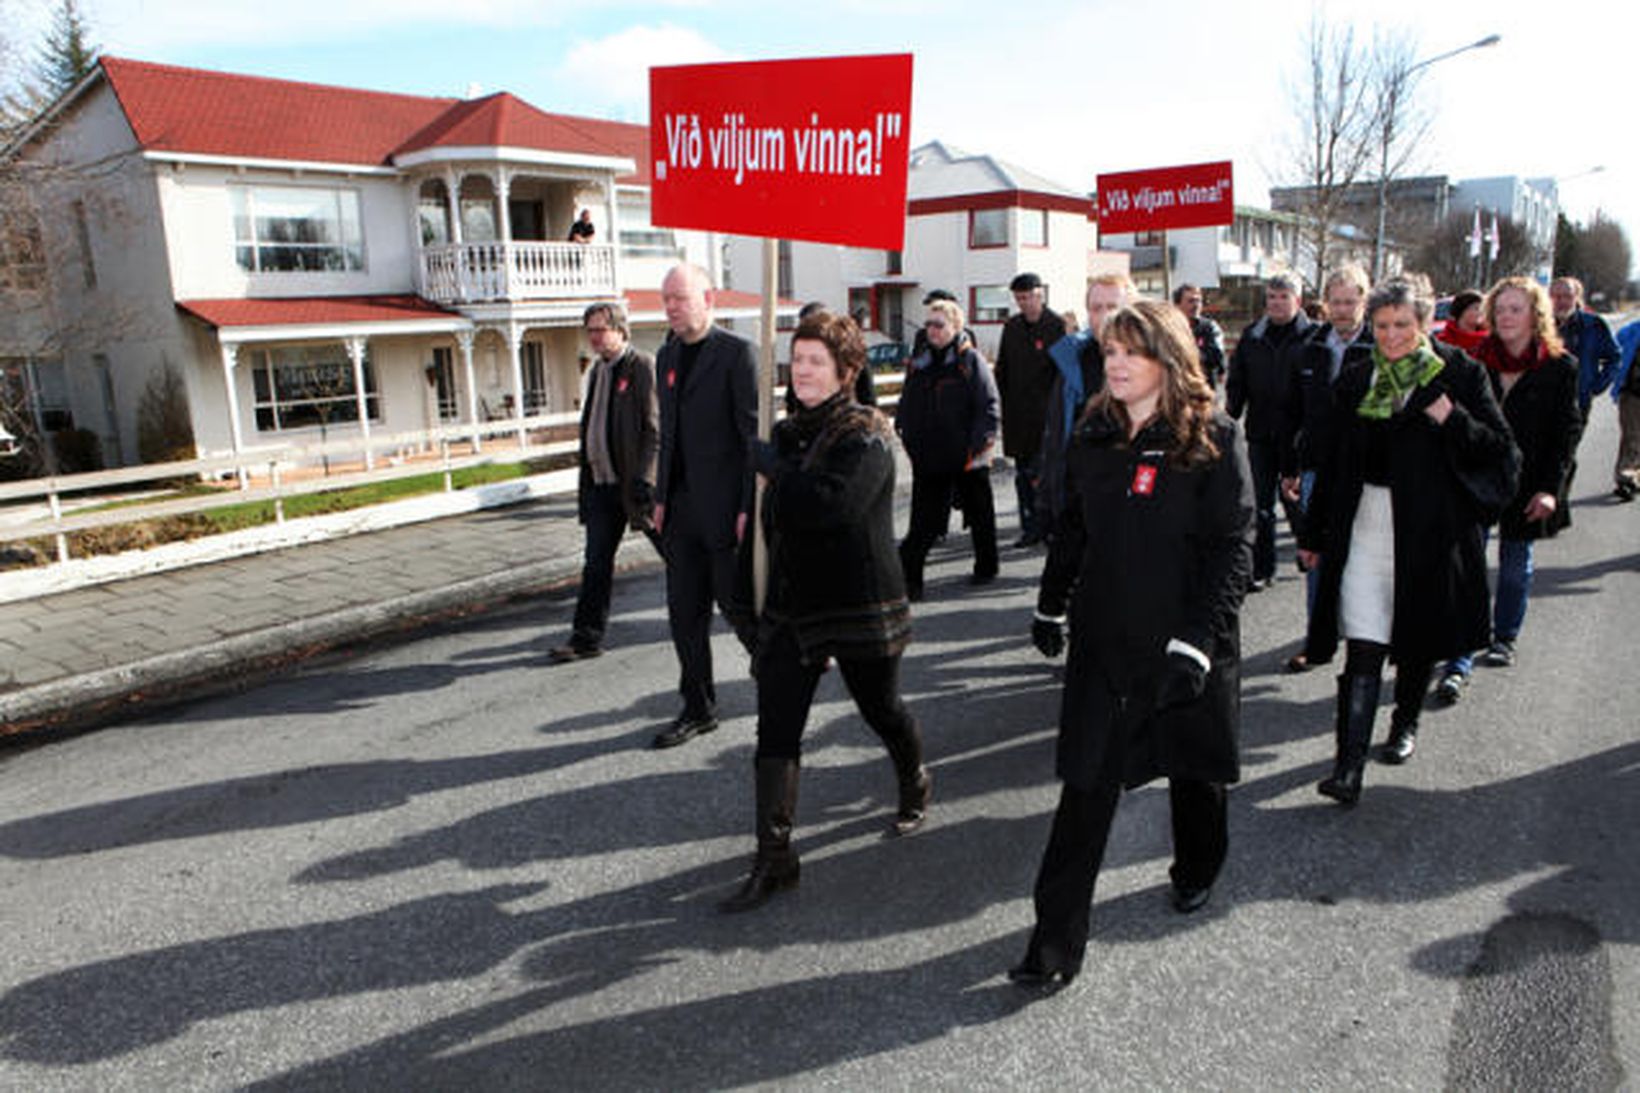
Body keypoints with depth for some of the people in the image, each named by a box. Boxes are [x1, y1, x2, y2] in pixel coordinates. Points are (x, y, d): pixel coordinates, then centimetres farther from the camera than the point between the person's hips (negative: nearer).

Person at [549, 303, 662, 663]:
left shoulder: (643, 367, -10)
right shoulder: (597, 370, 15)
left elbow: (655, 428, -15)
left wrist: (643, 479, -21)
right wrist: (585, 484, 17)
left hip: (634, 483, -7)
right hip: (602, 482, 7)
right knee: (596, 563, 7)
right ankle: (586, 637, 13)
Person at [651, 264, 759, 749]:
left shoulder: (735, 352, -9)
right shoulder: (667, 356, 14)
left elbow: (755, 433, -13)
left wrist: (750, 507, -17)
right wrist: (662, 496, 12)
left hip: (724, 506, -7)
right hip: (681, 508, 7)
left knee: (737, 604, 2)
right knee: (684, 612, 10)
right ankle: (698, 709, 23)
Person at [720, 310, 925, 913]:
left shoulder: (865, 435, -13)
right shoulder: (790, 430, 10)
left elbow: (829, 503, -31)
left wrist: (769, 464, -19)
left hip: (860, 607, -6)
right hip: (790, 606, 6)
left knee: (881, 708, 14)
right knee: (775, 731, -1)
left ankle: (915, 786, 46)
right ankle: (773, 858, 6)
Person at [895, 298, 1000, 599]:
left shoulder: (971, 360, -5)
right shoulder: (918, 364, 10)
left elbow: (988, 407, -8)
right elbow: (906, 407, 17)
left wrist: (979, 443, -16)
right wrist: (908, 438, 7)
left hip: (967, 459, -3)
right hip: (928, 459, 3)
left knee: (979, 516, 13)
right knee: (924, 520, 1)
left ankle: (986, 567, 30)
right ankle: (908, 574, 1)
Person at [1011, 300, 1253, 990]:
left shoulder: (1213, 440, -9)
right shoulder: (1093, 436, 5)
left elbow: (1233, 546, -12)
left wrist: (1197, 639, -19)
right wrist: (1051, 606, 15)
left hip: (1185, 641, -2)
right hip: (1103, 637, 3)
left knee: (1192, 767, 18)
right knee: (1086, 786, -1)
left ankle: (1196, 872, 48)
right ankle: (1056, 944, 5)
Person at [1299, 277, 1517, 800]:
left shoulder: (1458, 373, -1)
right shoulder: (1356, 379, 7)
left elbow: (1499, 449, -3)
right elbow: (1333, 460, 11)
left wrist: (1450, 417, -20)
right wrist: (1314, 532, 14)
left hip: (1430, 530, -1)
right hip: (1365, 526, 1)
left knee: (1419, 636, 15)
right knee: (1363, 648, -7)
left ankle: (1406, 721, 42)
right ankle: (1349, 765, -8)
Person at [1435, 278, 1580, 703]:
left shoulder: (1560, 367, -1)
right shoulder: (1476, 362, 0)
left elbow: (1567, 432, 0)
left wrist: (1550, 488, -8)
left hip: (1526, 486, 0)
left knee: (1516, 566, 14)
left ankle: (1504, 638, 38)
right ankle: (1458, 665, -6)